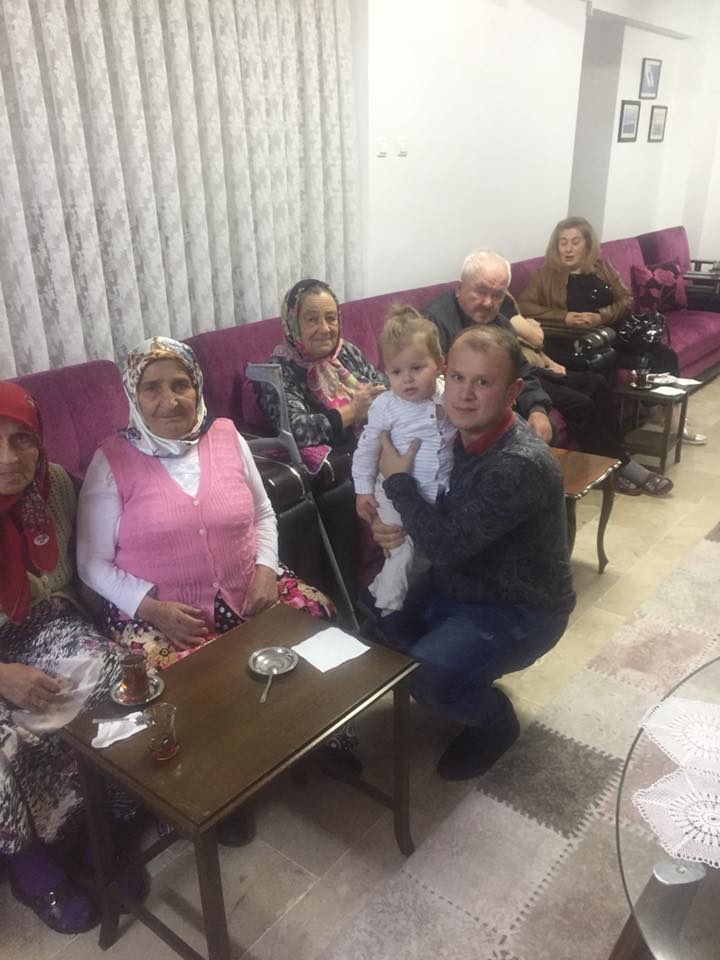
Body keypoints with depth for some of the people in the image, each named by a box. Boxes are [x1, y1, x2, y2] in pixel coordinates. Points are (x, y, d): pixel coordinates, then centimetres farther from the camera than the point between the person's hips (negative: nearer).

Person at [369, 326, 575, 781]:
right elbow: (442, 516, 9)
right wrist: (394, 528, -13)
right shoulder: (460, 432, -6)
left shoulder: (522, 464, -32)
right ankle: (467, 683, 23)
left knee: (430, 681, -27)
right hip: (458, 581, 8)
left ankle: (496, 722, 9)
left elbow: (448, 545, -32)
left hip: (520, 608, -8)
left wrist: (398, 479, -20)